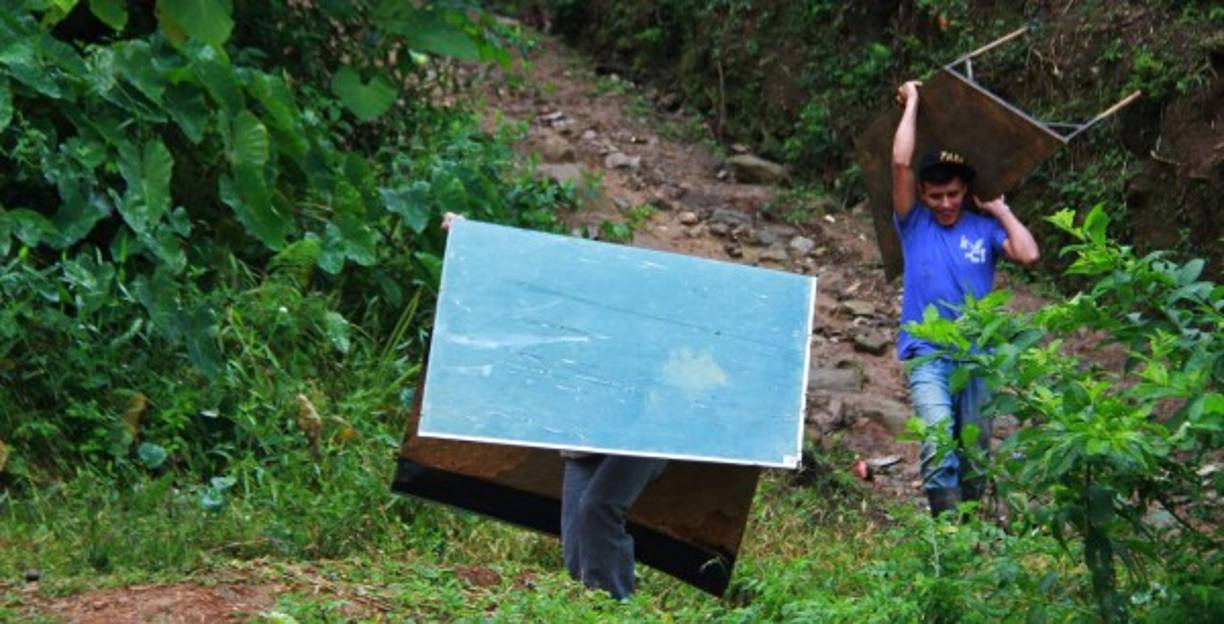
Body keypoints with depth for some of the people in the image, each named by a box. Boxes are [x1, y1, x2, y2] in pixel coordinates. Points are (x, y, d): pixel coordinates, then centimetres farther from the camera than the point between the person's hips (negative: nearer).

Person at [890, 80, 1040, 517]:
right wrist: (912, 104, 5)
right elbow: (901, 162, -3)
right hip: (927, 355, -2)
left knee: (975, 454, 4)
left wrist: (1000, 210, 7)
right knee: (938, 444, -22)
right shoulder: (914, 224, 7)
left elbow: (1029, 254, -5)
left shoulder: (983, 229, 10)